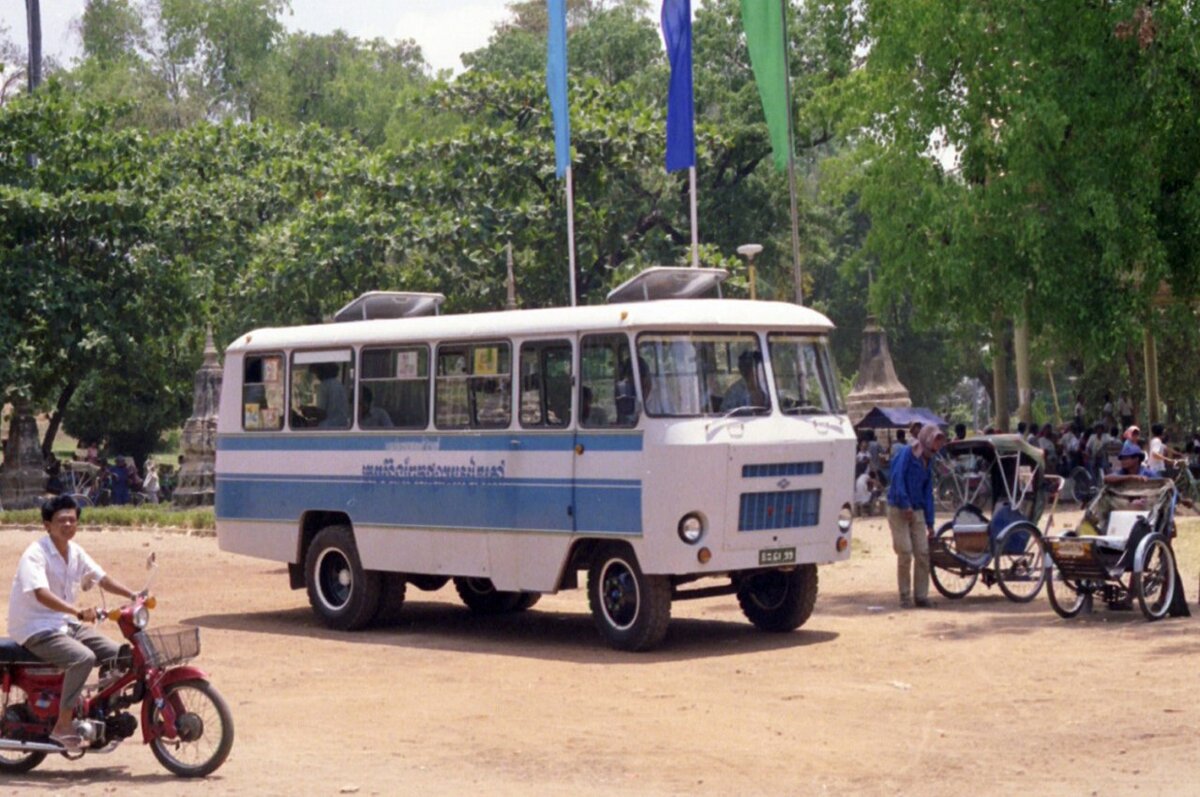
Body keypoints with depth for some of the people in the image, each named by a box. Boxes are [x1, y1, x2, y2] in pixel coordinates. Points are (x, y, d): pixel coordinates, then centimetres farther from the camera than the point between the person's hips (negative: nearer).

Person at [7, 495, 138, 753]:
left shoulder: (75, 551, 7)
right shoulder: (35, 554, -18)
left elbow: (103, 579, 11)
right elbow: (41, 594, -33)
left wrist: (134, 596, -5)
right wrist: (78, 611, -47)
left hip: (66, 624, 8)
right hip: (37, 630, -8)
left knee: (118, 655, -1)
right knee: (83, 657, -31)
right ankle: (63, 726, -24)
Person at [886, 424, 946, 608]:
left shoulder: (928, 462, 14)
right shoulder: (906, 454, -8)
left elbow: (928, 493, 16)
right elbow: (897, 479, -19)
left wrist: (930, 522, 12)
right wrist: (905, 505, -26)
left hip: (916, 512, 6)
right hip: (898, 510, -6)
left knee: (923, 553, -1)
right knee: (905, 553, -9)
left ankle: (921, 595, 6)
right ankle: (905, 595, 1)